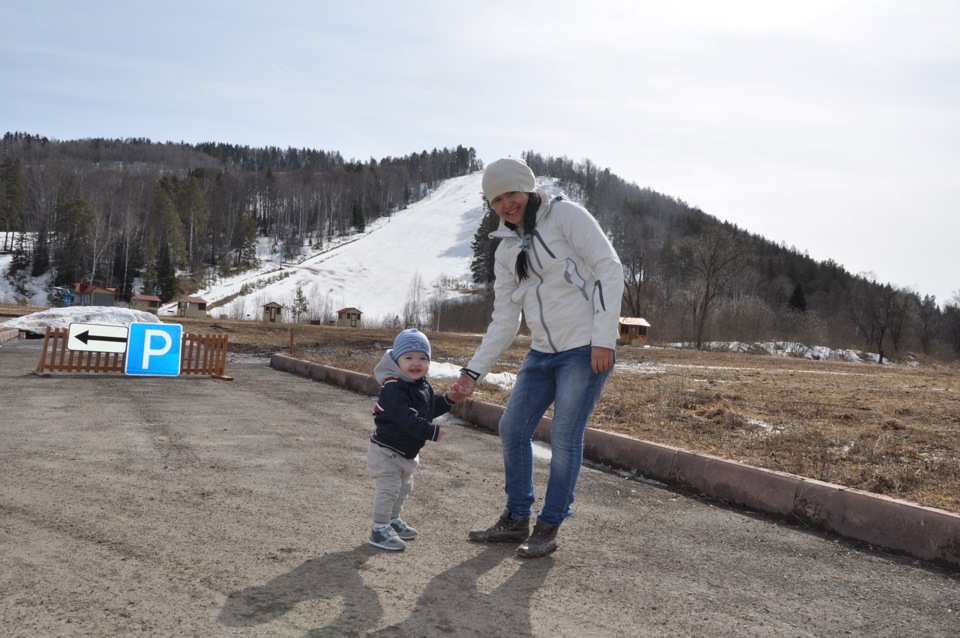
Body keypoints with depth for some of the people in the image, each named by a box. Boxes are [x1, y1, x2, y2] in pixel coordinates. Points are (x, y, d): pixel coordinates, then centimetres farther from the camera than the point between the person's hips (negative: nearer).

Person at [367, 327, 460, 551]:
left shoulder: (423, 385, 4)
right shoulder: (393, 389, -27)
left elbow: (431, 408, 15)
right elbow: (407, 419, -34)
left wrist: (448, 400, -1)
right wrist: (432, 432, -32)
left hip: (407, 452, 10)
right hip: (387, 450, -10)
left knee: (404, 487, 22)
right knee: (389, 489, -6)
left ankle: (393, 520, 39)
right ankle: (380, 530, 5)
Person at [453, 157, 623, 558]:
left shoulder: (564, 215, -7)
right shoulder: (506, 251, 11)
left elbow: (609, 268, -12)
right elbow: (504, 320, 9)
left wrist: (603, 338, -19)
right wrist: (474, 371, 1)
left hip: (587, 349, -7)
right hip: (543, 352, 7)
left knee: (565, 437, -4)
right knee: (512, 429, 9)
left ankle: (549, 528, 13)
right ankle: (516, 519, 26)